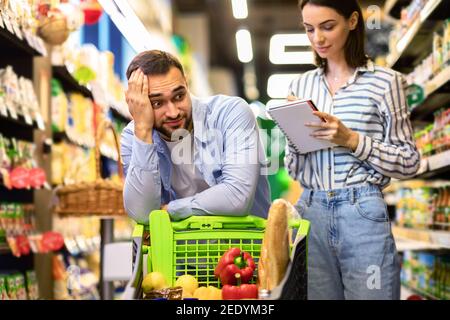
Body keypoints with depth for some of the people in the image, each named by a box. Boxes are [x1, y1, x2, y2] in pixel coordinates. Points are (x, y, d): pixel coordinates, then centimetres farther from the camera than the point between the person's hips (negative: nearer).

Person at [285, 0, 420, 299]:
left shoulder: (385, 81, -2)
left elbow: (409, 161, -2)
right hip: (310, 214, 4)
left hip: (363, 215, -3)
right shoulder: (301, 85, 11)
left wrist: (352, 139, -13)